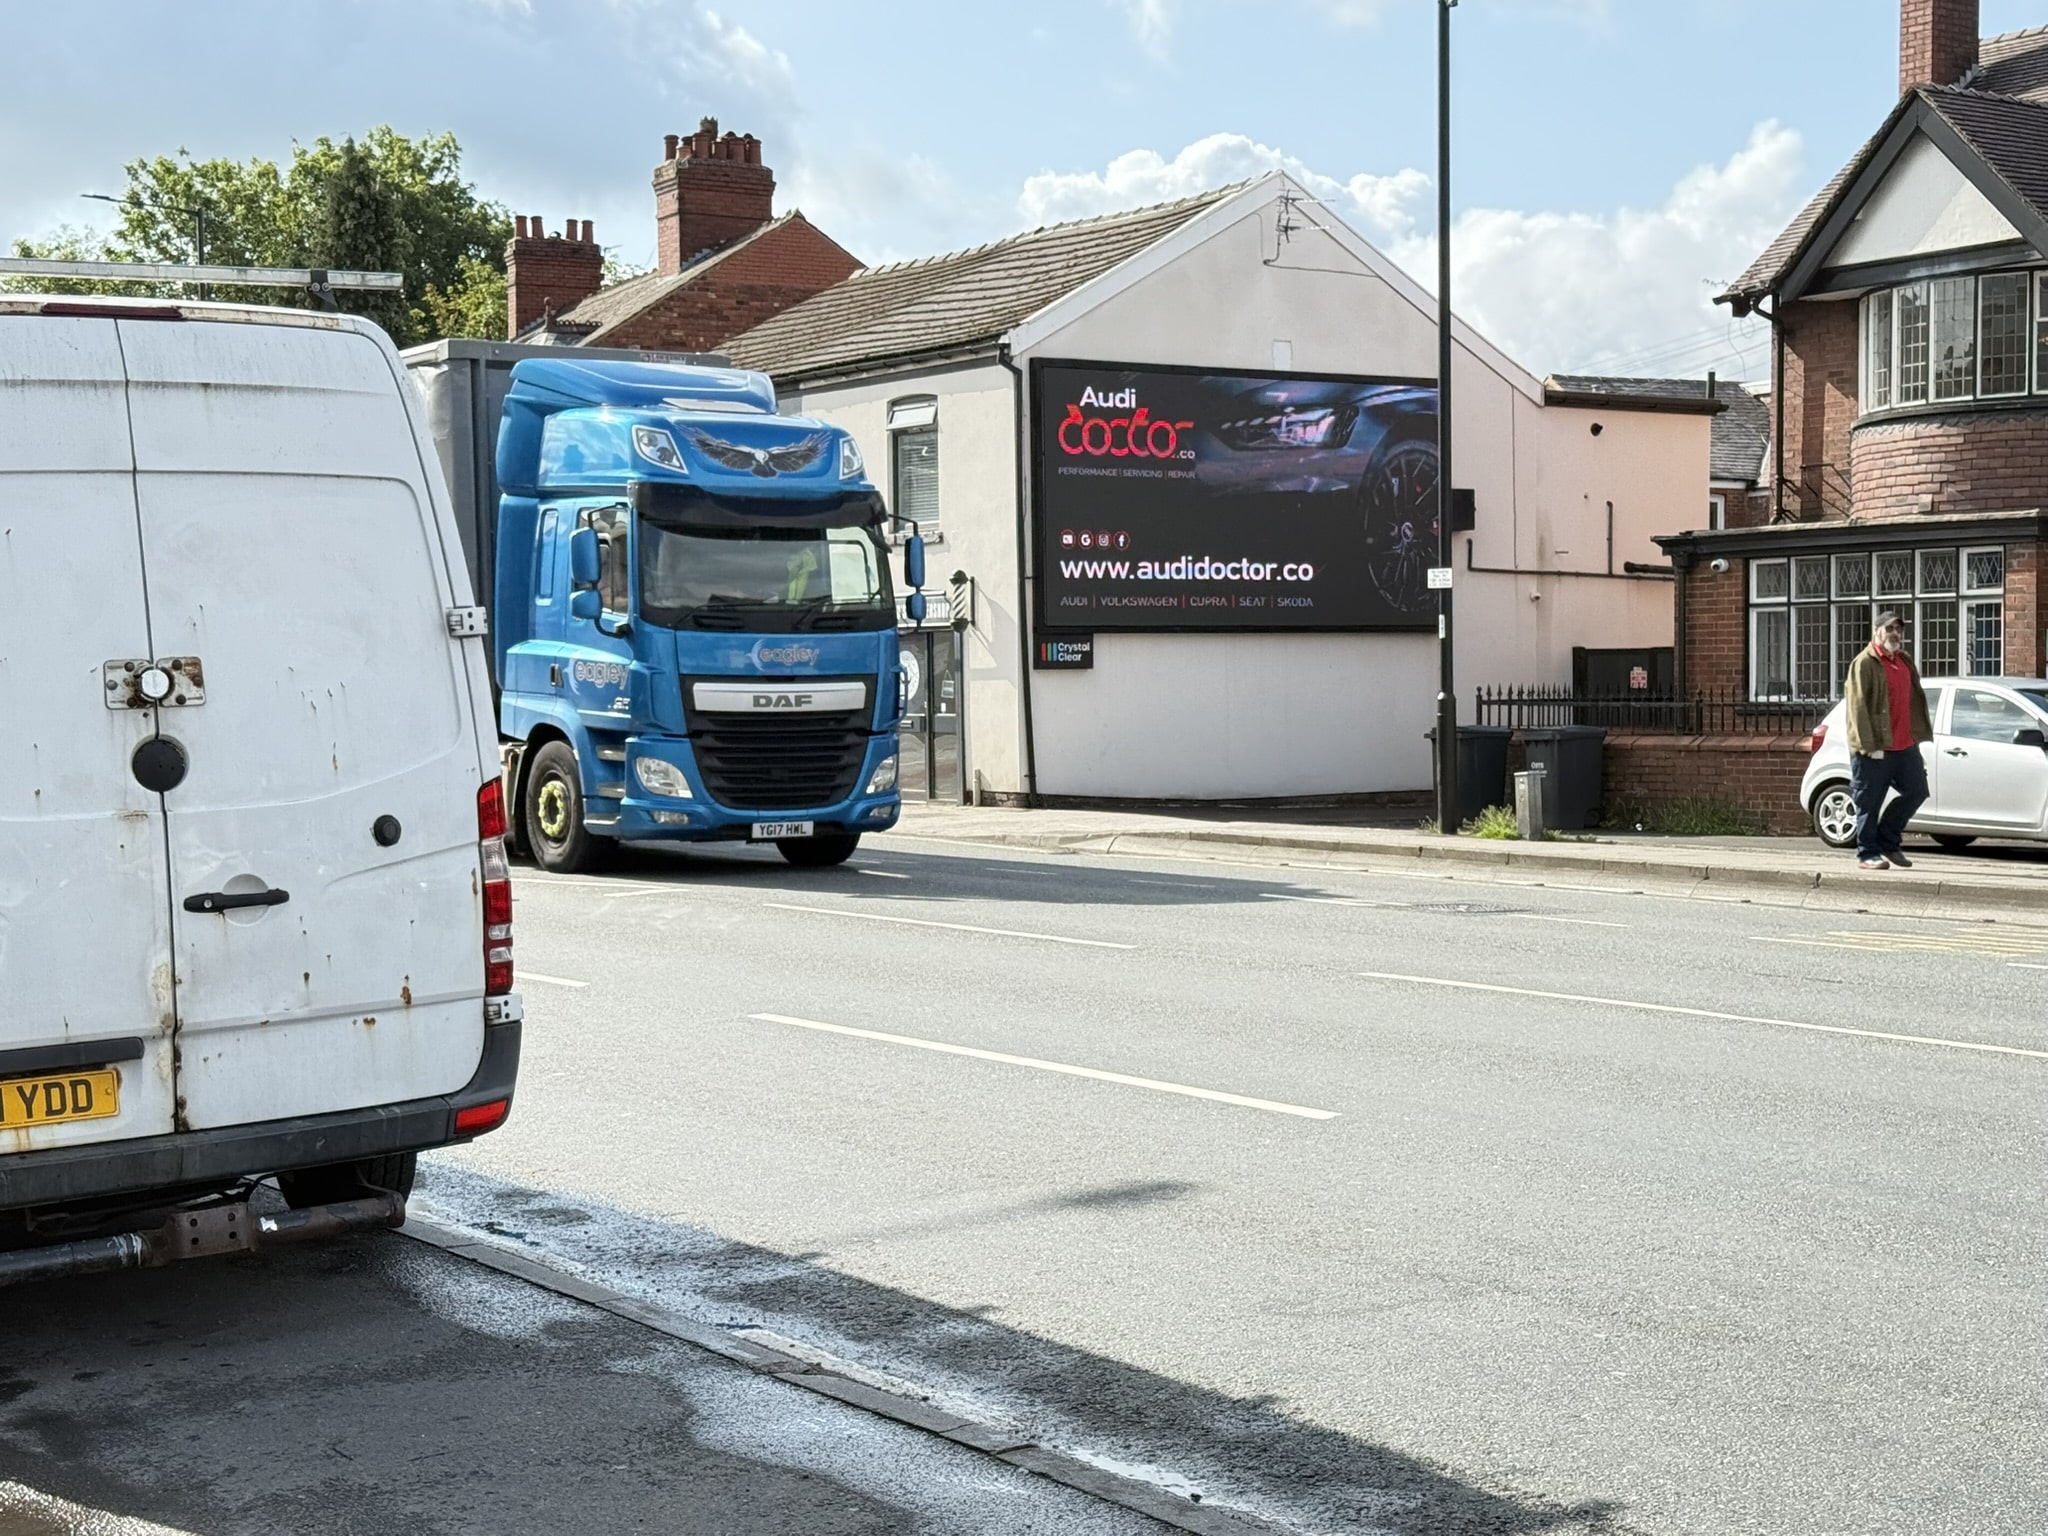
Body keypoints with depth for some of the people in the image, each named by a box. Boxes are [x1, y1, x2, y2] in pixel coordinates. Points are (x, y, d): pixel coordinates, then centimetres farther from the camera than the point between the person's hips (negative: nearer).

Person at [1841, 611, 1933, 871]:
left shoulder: (1905, 662, 17)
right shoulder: (1864, 663, -8)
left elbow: (1914, 701, 23)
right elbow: (1858, 706, -14)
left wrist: (1918, 736, 17)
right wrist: (1871, 746, -19)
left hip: (1905, 746, 8)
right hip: (1874, 749, -8)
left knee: (1916, 792, 8)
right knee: (1870, 803, -1)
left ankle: (1887, 841, 22)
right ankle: (1867, 854, 7)